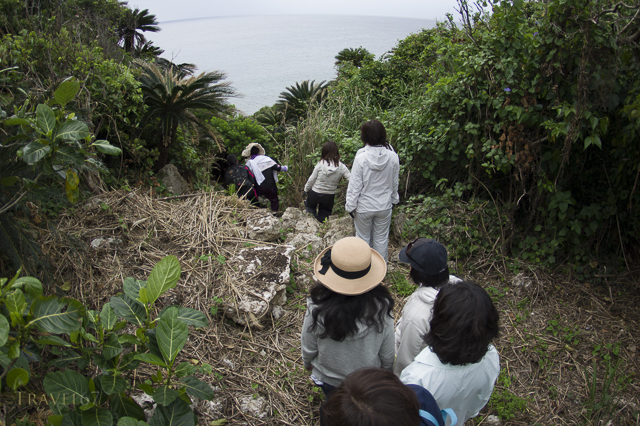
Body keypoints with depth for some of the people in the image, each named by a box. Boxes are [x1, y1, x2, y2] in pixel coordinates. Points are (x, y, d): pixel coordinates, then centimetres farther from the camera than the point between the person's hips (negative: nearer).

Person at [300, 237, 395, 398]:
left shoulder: (318, 307, -35)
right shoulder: (381, 306, -32)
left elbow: (308, 347, -15)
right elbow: (387, 352, -15)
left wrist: (307, 362, 8)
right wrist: (388, 368, 8)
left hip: (327, 378, 0)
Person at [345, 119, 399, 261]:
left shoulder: (361, 158, -21)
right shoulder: (393, 156, -11)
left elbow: (355, 185, -15)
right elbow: (394, 182, 3)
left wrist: (350, 205, -3)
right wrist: (394, 200, 18)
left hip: (364, 207, -2)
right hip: (385, 206, 3)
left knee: (363, 238, 17)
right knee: (381, 239, 17)